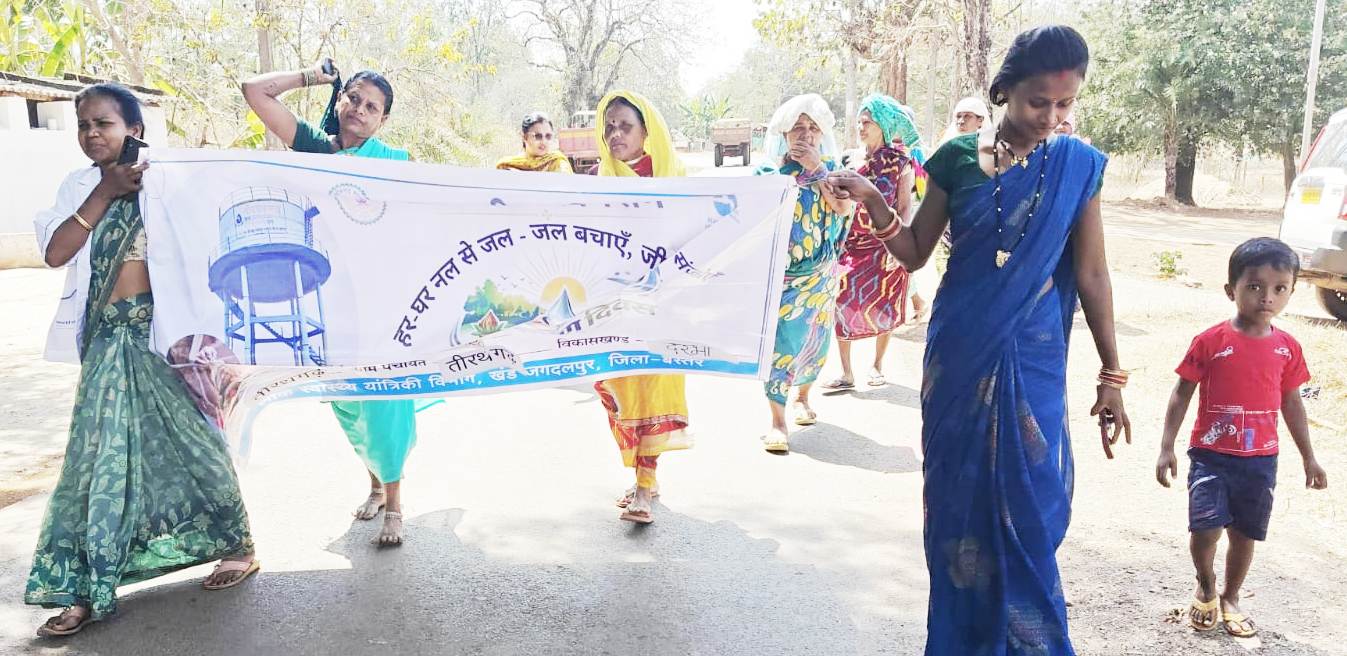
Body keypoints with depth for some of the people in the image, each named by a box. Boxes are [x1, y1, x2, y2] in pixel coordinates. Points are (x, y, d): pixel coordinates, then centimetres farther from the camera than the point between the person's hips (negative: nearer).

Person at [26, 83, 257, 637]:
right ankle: (87, 587, 12)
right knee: (102, 452, 4)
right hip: (109, 339, 4)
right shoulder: (80, 187, 8)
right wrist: (103, 194, -9)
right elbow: (54, 253, -6)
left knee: (186, 437, 4)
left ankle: (238, 545, 20)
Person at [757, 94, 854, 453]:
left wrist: (816, 167, -17)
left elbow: (845, 207, -16)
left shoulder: (829, 169, 2)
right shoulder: (767, 173, -1)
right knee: (780, 340, -9)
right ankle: (777, 422, -5)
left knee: (814, 339, 13)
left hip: (820, 274, 2)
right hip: (779, 274, -2)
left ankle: (801, 397, 37)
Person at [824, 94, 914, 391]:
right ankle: (846, 372, -1)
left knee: (884, 307, 5)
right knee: (841, 301, -9)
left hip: (885, 246, -2)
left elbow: (906, 207, -4)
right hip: (852, 243, 2)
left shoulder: (900, 162, -2)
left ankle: (878, 364, 26)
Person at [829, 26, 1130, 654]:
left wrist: (1111, 375, 0)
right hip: (959, 355, 1)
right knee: (957, 500, 9)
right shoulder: (958, 157, -1)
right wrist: (872, 199, -14)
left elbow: (1091, 275, 0)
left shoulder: (1077, 165, -1)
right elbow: (915, 252, 3)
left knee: (1028, 511, 1)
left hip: (1032, 362, 0)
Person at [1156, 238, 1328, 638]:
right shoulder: (1210, 342, -9)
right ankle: (1206, 588, 18)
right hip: (1211, 455, -3)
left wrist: (1308, 457, 16)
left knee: (1245, 534, 12)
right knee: (1205, 528, -13)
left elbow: (1291, 404, 12)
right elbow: (1182, 394, -4)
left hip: (1260, 460, 3)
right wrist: (1167, 447, -8)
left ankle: (1230, 599, 35)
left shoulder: (1287, 348, 1)